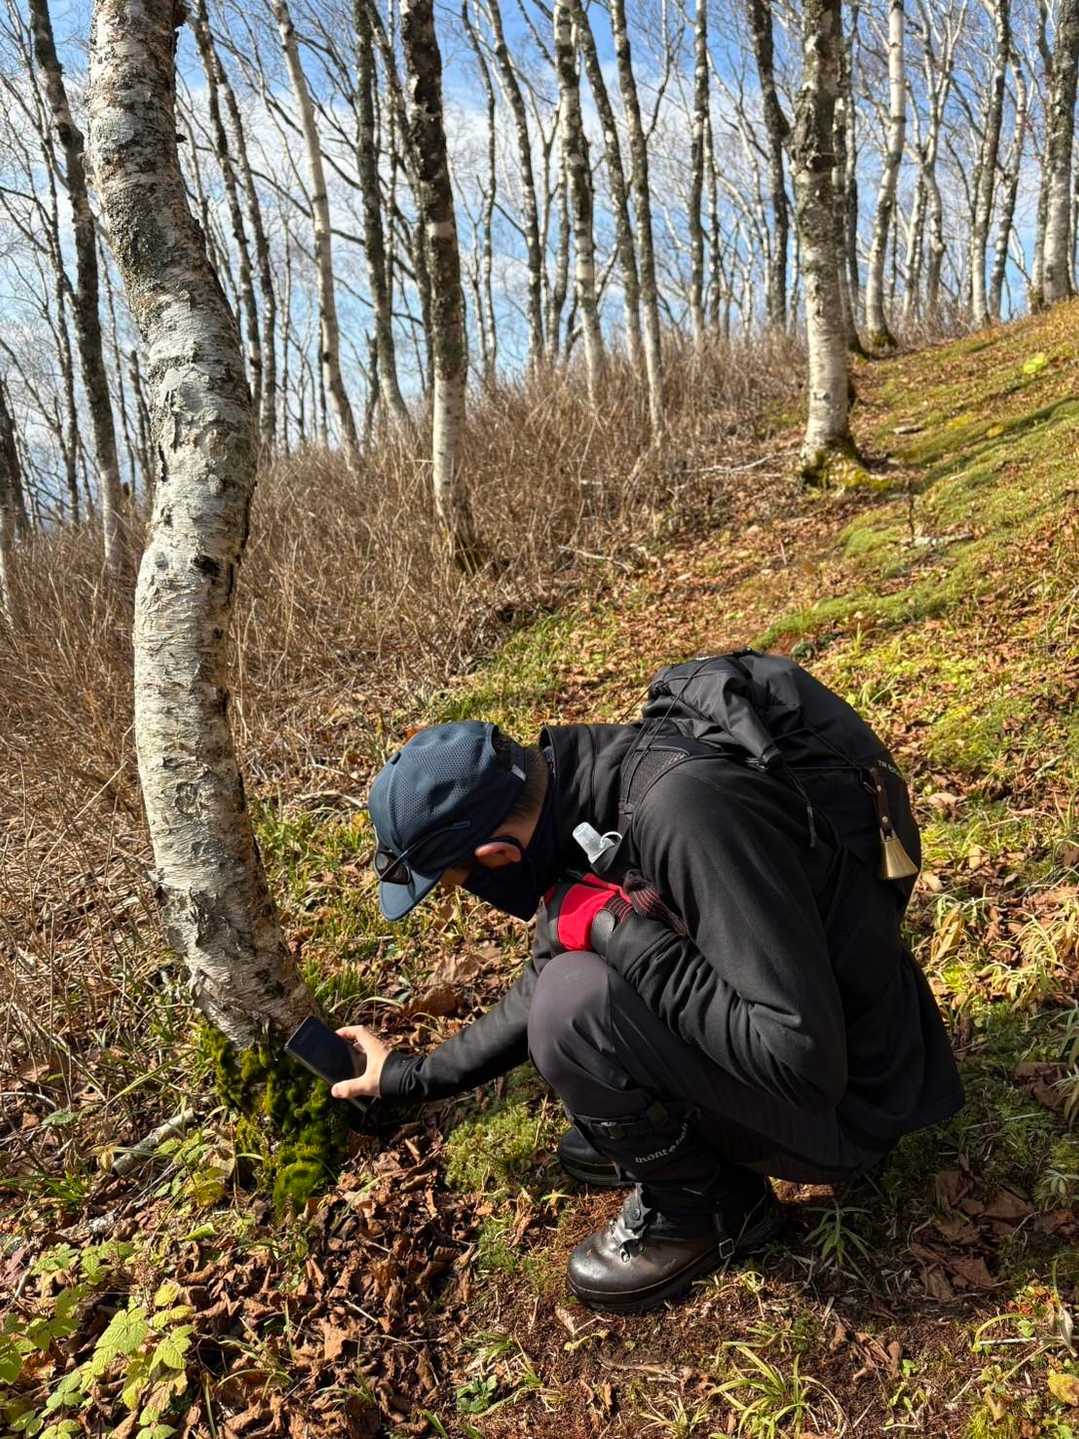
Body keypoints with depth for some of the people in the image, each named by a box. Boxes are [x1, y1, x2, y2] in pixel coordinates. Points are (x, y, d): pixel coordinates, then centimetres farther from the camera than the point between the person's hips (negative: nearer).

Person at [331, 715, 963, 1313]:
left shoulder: (690, 813, -33)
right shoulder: (581, 795, -5)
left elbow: (804, 1060, -33)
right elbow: (542, 988, 12)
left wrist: (617, 928, -29)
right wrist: (414, 1075, 19)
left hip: (835, 1102, -8)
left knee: (577, 1005, -25)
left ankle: (711, 1210, 2)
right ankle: (667, 1131, 15)